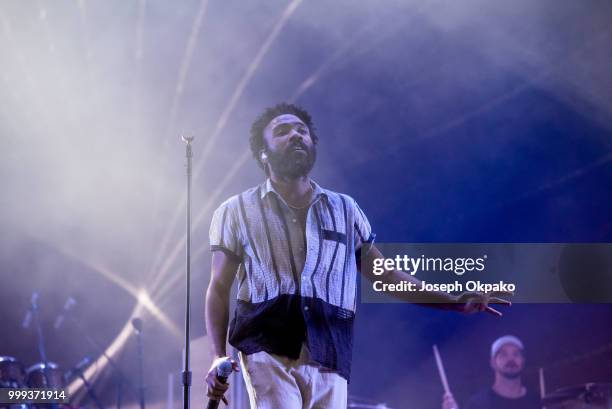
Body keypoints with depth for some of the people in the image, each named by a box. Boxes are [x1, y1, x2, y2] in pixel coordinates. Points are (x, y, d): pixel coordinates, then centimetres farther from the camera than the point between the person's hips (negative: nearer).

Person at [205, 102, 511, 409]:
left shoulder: (345, 209, 19)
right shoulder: (237, 211, 11)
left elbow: (383, 273, 18)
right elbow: (219, 288, 9)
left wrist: (454, 302, 9)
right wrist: (218, 356, -6)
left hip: (329, 358, 3)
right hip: (268, 352, -3)